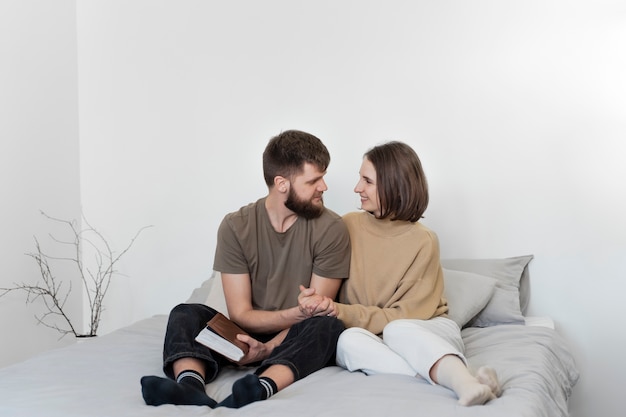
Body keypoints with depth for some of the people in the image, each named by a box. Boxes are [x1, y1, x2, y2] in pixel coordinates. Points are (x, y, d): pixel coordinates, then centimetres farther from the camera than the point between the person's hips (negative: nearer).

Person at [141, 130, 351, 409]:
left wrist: (268, 349, -24)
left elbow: (318, 313, -11)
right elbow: (241, 314, -9)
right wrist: (297, 314, -21)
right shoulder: (236, 226, -7)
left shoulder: (330, 229, -10)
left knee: (328, 326, -33)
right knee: (186, 314, -21)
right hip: (249, 336, 2)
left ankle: (260, 389, -56)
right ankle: (191, 386, -51)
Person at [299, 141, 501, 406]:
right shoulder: (348, 226, 0)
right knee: (350, 339, -33)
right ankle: (447, 378, -45)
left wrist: (338, 312, -24)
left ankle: (466, 384, -55)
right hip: (372, 335, 2)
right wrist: (316, 302, -19)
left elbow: (404, 316, -13)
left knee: (397, 330, -36)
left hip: (428, 331, -2)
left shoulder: (423, 241, -10)